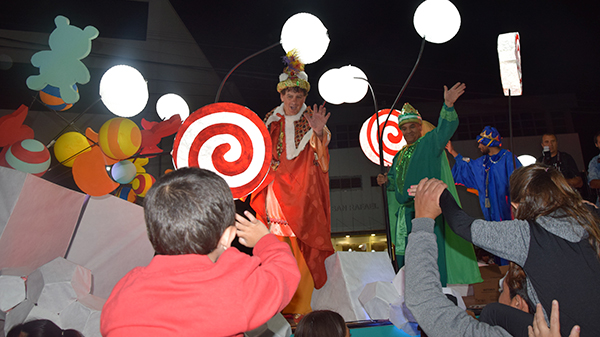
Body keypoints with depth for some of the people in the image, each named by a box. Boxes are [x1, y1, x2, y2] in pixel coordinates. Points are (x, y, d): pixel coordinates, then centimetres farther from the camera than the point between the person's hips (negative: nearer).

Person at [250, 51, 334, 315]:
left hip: (303, 193, -2)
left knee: (302, 244, -4)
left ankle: (301, 305, 7)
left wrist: (319, 134, -25)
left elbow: (323, 163, -11)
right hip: (277, 192, 2)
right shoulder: (271, 121, 10)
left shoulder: (311, 122, 1)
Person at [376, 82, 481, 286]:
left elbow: (445, 128, -18)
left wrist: (448, 106, -34)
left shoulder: (430, 143, 1)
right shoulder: (399, 155, 20)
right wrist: (386, 180, 4)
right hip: (405, 213, 7)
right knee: (405, 257, 12)